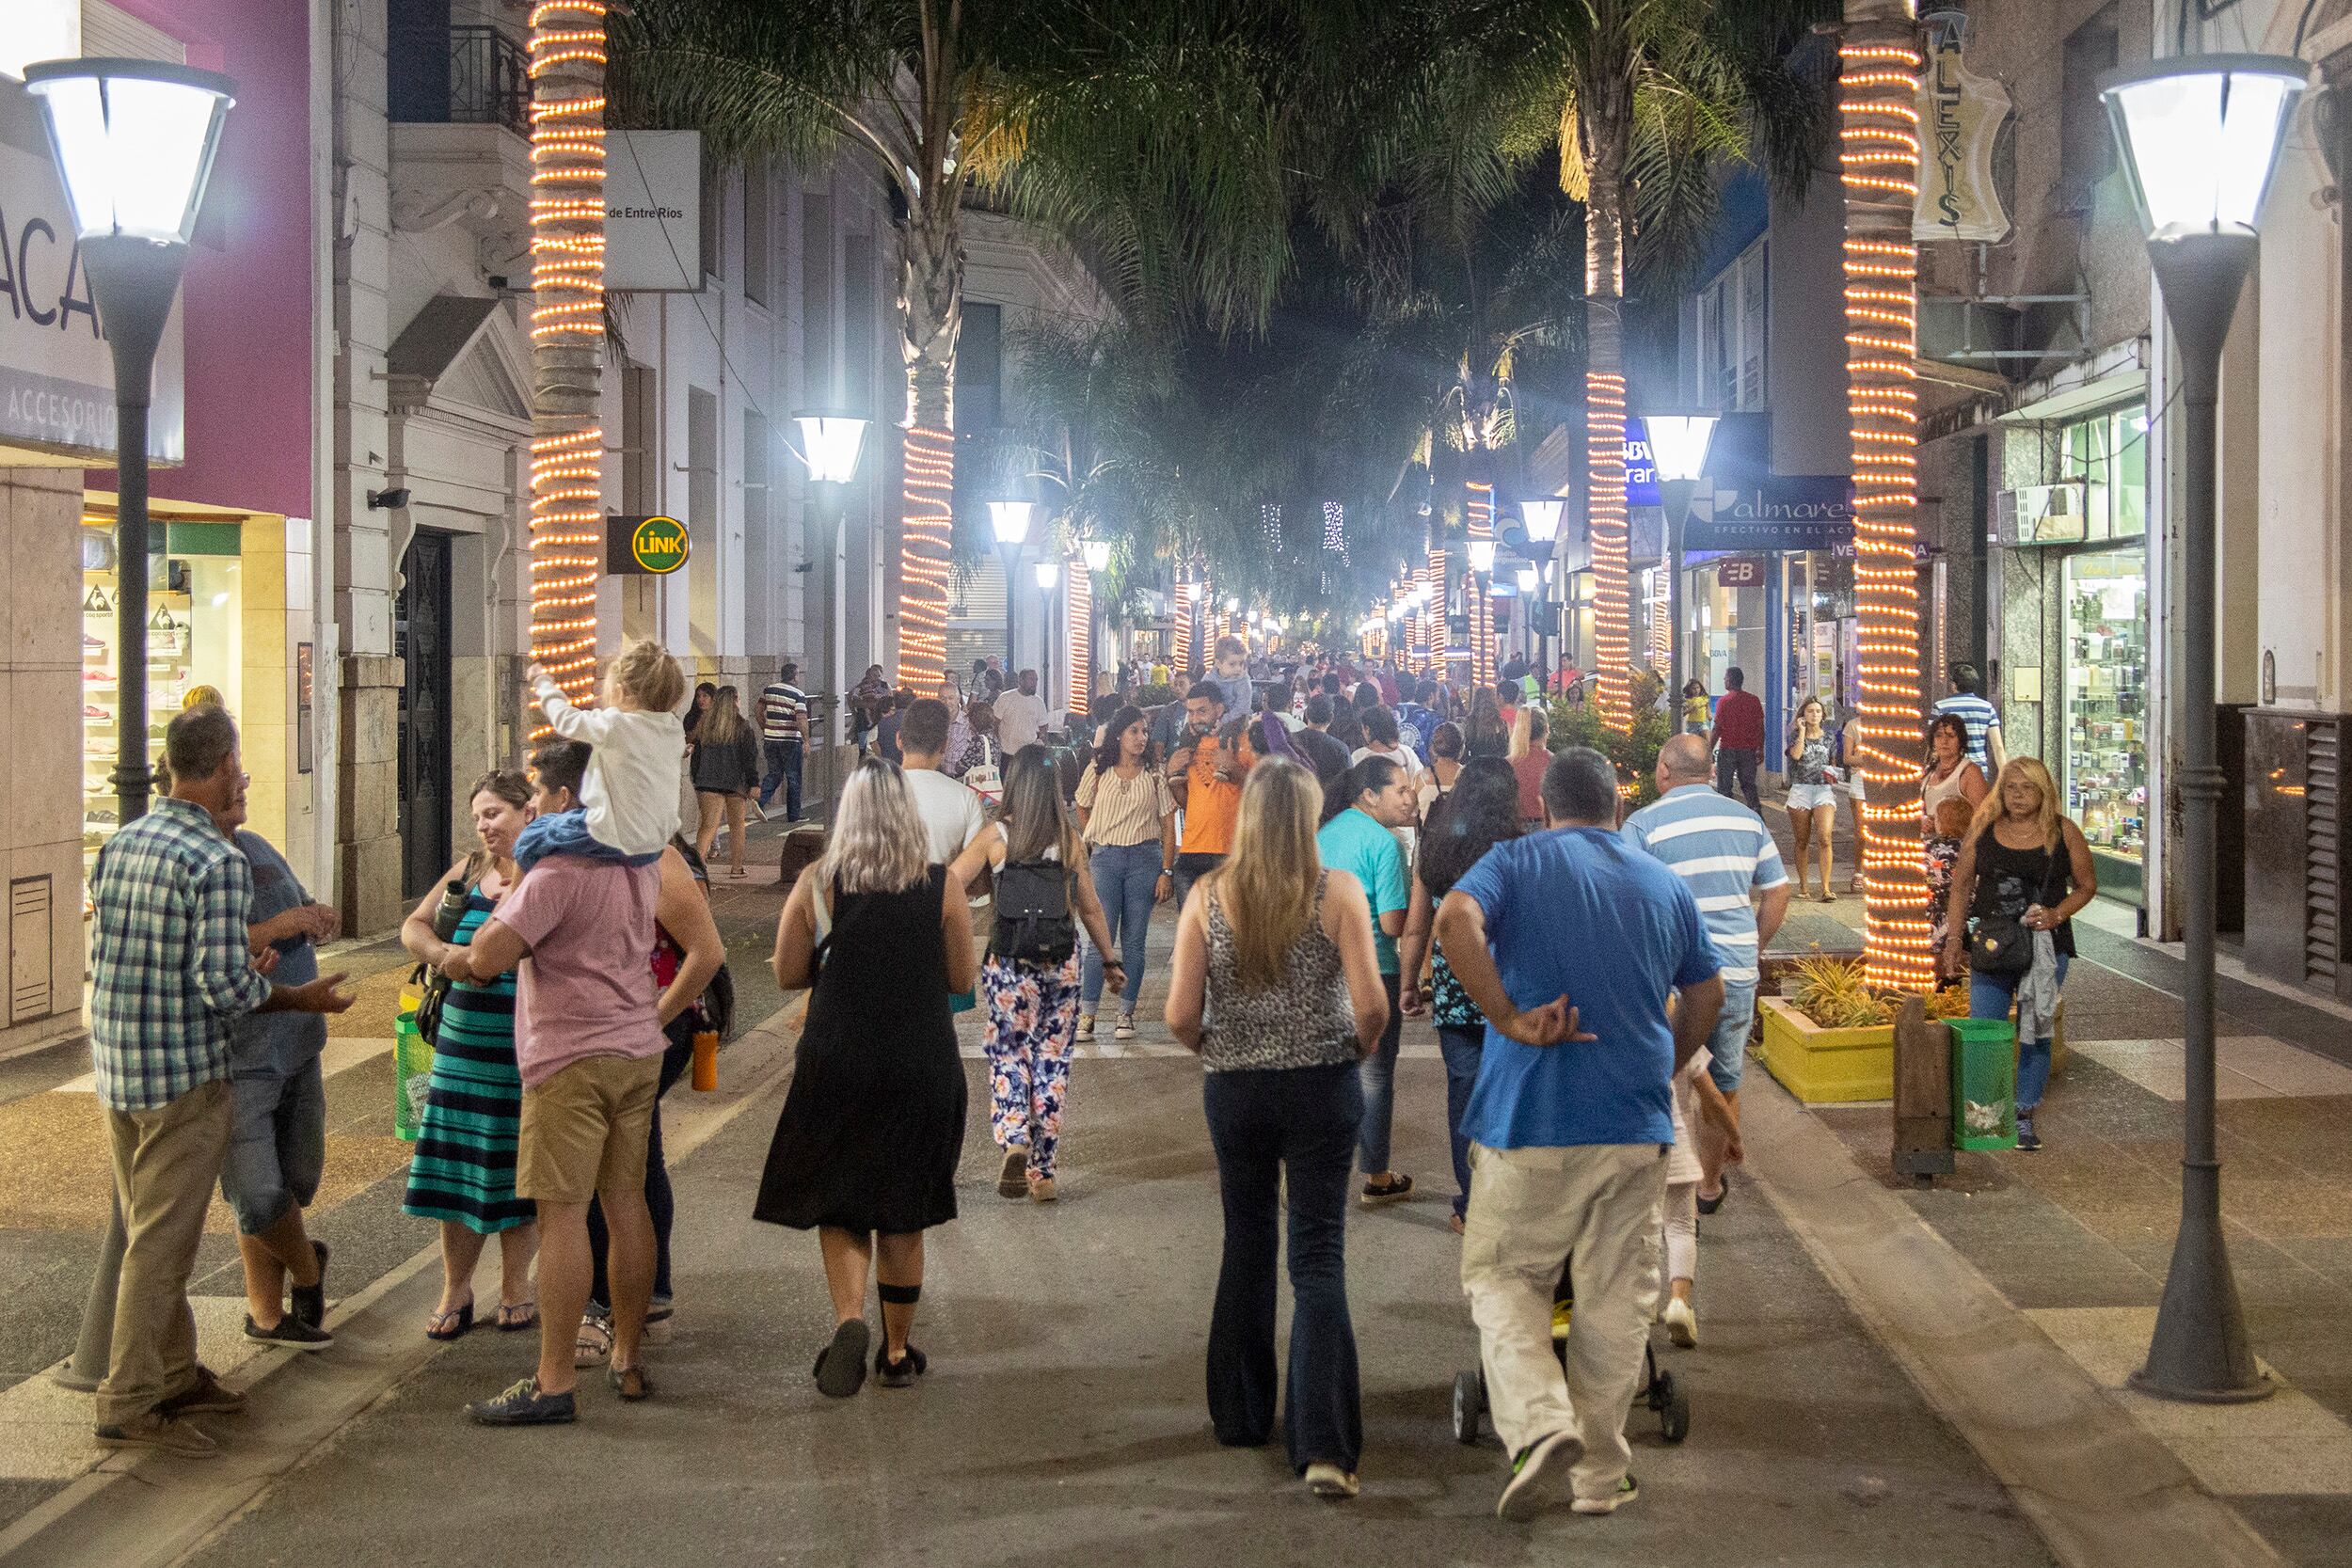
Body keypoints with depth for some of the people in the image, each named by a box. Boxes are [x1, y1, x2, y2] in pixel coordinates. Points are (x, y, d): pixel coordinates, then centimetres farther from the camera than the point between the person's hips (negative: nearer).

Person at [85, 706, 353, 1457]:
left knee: (149, 1231, 17)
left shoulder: (120, 843, 7)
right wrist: (302, 997, -4)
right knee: (161, 1242, -2)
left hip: (116, 1066, 8)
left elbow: (101, 957, 13)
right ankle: (130, 1404, 2)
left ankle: (174, 1375, 27)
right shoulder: (217, 861, -17)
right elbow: (224, 987, -21)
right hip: (185, 1075, -8)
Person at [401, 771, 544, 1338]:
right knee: (459, 1168, 7)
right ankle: (455, 1291, 20)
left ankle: (515, 1285, 24)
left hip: (528, 1052, -4)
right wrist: (446, 954, -7)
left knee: (519, 1170, 7)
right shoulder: (469, 870, 9)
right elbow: (413, 927, 13)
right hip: (464, 1045, 4)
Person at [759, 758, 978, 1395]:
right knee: (903, 1211, 14)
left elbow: (787, 973, -1)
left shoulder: (817, 882, -5)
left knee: (838, 1204, 10)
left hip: (836, 1062, -1)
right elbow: (963, 978, 0)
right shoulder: (942, 886, -5)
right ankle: (897, 1352, 22)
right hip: (922, 1067, 1)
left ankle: (849, 1319, -15)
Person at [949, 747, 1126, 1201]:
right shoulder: (1070, 839, 2)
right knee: (1052, 1061, 9)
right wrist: (1110, 961, 20)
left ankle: (1014, 1142, -15)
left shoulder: (997, 835, -4)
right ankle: (1043, 1173, 11)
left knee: (1008, 1054, 9)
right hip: (1061, 964, 2)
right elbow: (1090, 908, 9)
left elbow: (949, 883, -7)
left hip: (1008, 964, -2)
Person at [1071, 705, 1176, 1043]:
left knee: (1134, 941, 4)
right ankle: (1086, 1015, -1)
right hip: (1105, 859, 0)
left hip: (1145, 857, 0)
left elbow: (1168, 825, 2)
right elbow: (1082, 810, 20)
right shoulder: (1098, 771, 4)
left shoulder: (1155, 774, 2)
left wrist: (1167, 872, -4)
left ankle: (1126, 1014, 10)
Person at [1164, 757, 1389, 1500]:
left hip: (1234, 1089, 2)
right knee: (1319, 1258, 2)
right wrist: (1354, 1049, 6)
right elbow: (1372, 1005, -14)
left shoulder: (1208, 897, -5)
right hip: (1323, 1086, -2)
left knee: (1246, 1245, 19)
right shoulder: (1339, 891, -9)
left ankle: (1241, 1415, 31)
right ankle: (1324, 1446, -7)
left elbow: (1180, 1014, -7)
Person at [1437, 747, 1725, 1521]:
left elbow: (1455, 919, -21)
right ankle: (1598, 1473, 16)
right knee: (1615, 1297, 11)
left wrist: (1507, 1018, -16)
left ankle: (1541, 1427, -11)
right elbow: (1706, 995, 20)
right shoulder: (1664, 883, 12)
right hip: (1636, 1123, 3)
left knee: (1502, 1278, 9)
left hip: (1529, 1115, -3)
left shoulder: (1517, 861, 0)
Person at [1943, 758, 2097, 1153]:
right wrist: (1955, 937, 2)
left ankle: (2024, 1117, 15)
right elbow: (1961, 885, 10)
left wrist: (2056, 915, -10)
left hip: (2045, 945, -1)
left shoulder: (2063, 832, -1)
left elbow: (2086, 886, 7)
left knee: (2035, 1033, 5)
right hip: (1990, 944, 1)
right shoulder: (1983, 829, 3)